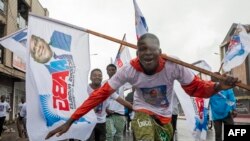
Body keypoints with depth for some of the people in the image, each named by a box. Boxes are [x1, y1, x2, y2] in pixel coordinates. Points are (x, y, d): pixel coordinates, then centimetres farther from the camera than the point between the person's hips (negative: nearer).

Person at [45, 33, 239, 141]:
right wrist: (70, 121, -26)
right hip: (143, 112, -2)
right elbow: (101, 94, -24)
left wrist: (218, 86, -36)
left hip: (165, 116, 3)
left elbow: (196, 87, -13)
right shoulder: (129, 70, -26)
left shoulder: (173, 66, -27)